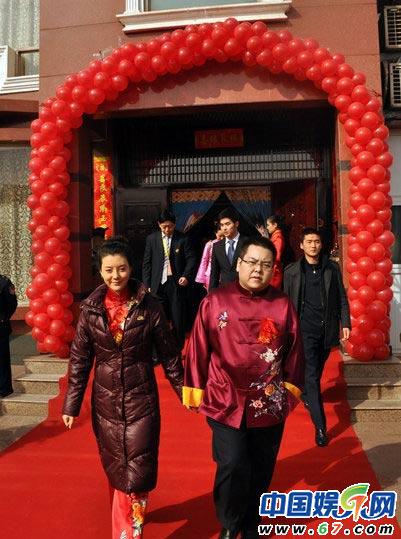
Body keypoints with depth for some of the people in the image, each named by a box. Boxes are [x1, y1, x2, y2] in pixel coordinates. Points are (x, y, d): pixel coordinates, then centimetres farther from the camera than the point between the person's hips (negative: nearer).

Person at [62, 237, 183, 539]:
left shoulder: (149, 306, -9)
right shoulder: (91, 309, -4)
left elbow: (169, 354, -2)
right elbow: (79, 359, 0)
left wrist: (184, 391, 1)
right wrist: (71, 404, 0)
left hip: (141, 398, -2)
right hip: (106, 400, 3)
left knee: (138, 468, 0)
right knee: (115, 467, 17)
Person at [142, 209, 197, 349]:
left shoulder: (183, 239, 0)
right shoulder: (152, 239, 6)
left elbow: (191, 259, 3)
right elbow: (146, 263, 7)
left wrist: (186, 276, -12)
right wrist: (147, 285, 3)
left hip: (176, 283, -1)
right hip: (158, 284, 1)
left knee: (178, 319, 3)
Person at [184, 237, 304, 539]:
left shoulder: (283, 305, -3)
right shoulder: (215, 302, -8)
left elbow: (294, 351, 5)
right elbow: (199, 349, -3)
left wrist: (291, 389, 8)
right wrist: (195, 390, 1)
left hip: (269, 405, 2)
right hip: (225, 402, -2)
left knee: (261, 470, 15)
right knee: (232, 466, -2)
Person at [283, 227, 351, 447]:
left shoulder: (332, 268, 3)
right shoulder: (291, 271, -3)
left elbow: (341, 297, 7)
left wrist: (345, 323, 0)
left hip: (327, 328, 3)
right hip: (305, 329, -3)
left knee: (316, 371, 18)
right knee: (311, 375, -5)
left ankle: (306, 394, 49)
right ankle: (320, 426, 1)